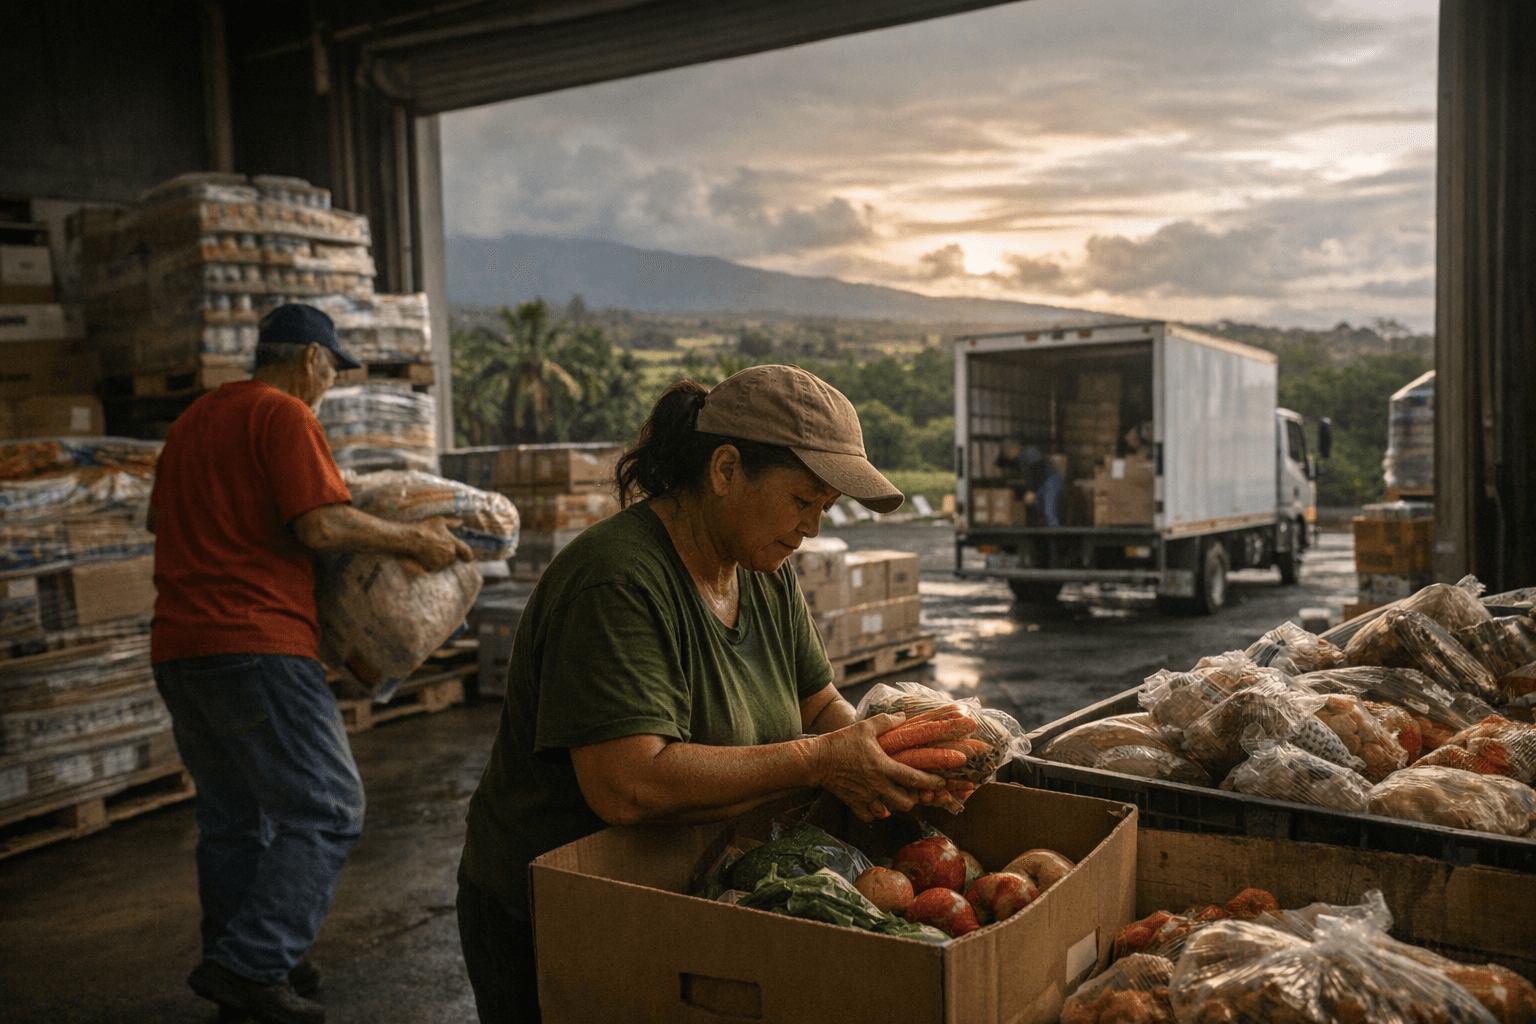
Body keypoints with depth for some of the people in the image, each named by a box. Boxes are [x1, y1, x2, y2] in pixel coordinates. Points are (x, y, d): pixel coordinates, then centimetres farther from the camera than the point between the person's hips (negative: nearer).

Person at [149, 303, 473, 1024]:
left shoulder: (195, 417, 20)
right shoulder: (284, 414, -8)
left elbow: (159, 517, 31)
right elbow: (320, 524, -18)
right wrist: (412, 540, -8)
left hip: (177, 646, 10)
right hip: (255, 644, -10)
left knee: (231, 814, 17)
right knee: (325, 810, -5)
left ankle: (235, 960, 25)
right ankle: (248, 964, -8)